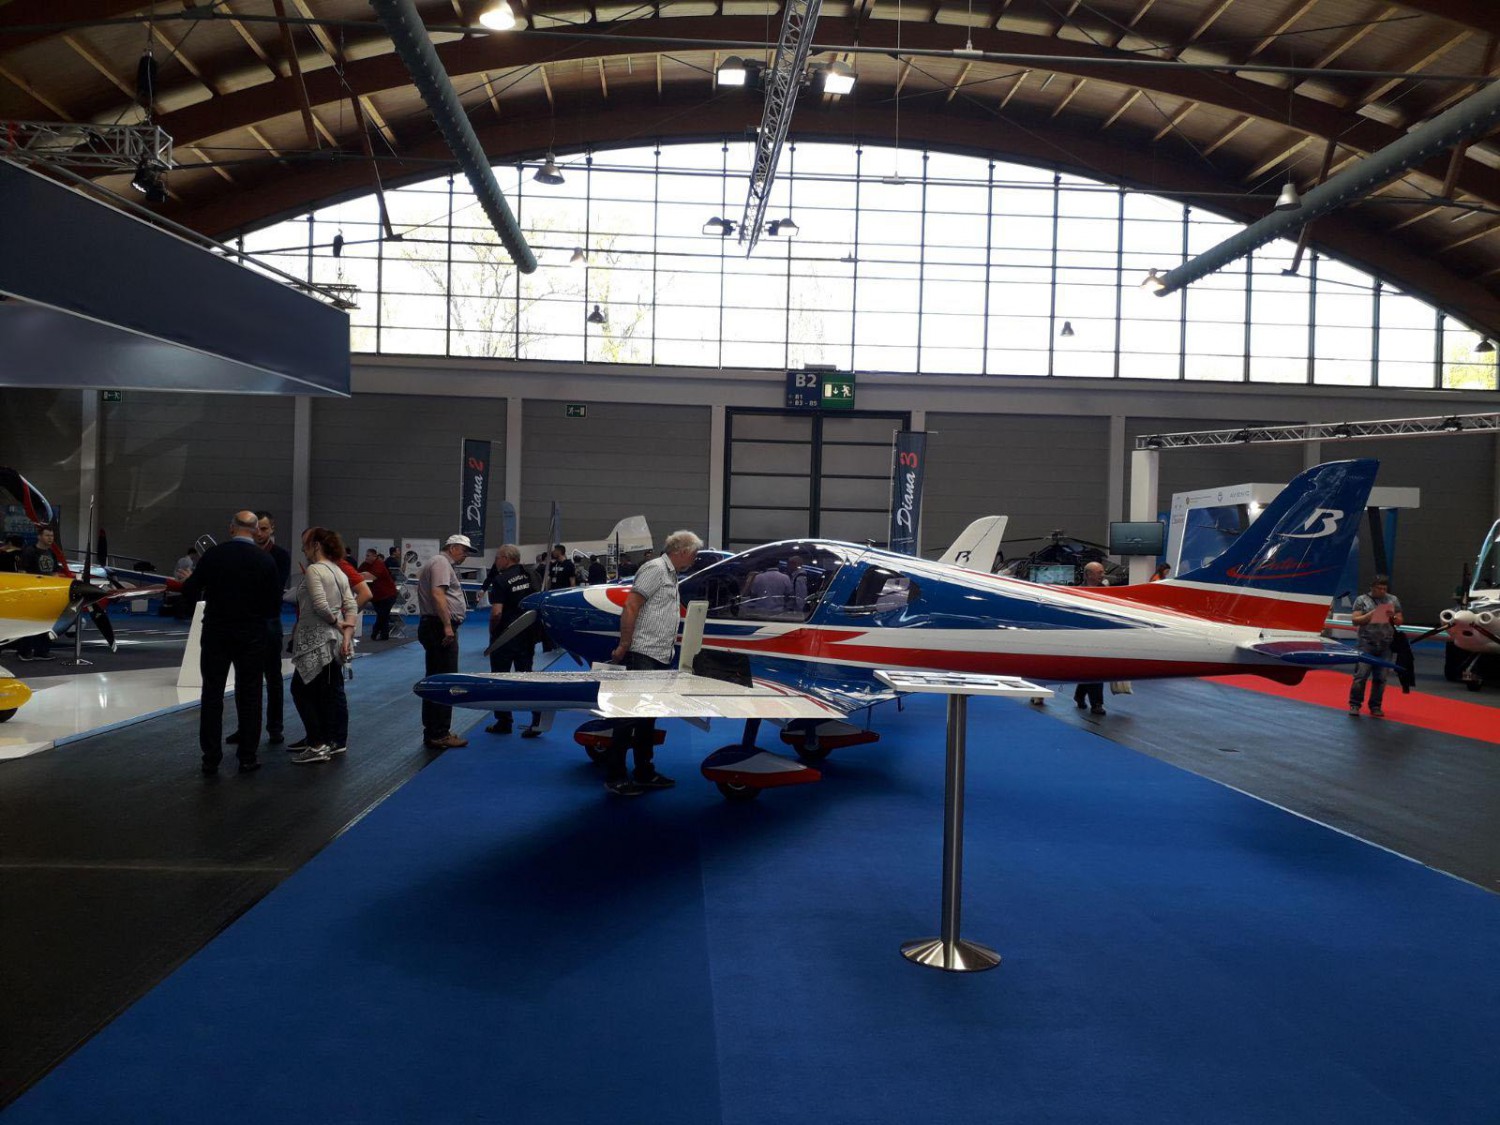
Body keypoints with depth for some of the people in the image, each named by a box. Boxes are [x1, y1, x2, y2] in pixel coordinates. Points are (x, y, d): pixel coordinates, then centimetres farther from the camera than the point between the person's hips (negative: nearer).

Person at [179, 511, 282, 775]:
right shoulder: (266, 561, -7)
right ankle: (247, 758, 11)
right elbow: (274, 608, -4)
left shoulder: (212, 555, -6)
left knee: (212, 696, 8)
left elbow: (190, 593, -4)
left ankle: (211, 759, 11)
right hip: (252, 637, 0)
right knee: (249, 698, 8)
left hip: (215, 634, 0)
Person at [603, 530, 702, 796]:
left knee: (648, 717, 14)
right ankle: (614, 777, -3)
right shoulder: (655, 569, -9)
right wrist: (624, 646, -17)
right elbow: (630, 608, -16)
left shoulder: (671, 575, 19)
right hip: (642, 655, -10)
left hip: (660, 659, 10)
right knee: (632, 714, -8)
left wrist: (675, 638, 32)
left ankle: (644, 773, 22)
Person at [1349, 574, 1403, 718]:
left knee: (1380, 677, 5)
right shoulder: (1362, 600, 3)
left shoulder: (1393, 600, 12)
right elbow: (1355, 620, -3)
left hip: (1386, 645, 3)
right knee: (1361, 675, -6)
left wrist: (1393, 616, -7)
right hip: (1366, 644, -3)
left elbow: (1400, 622, 14)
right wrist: (1372, 614, -15)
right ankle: (1355, 704, 1)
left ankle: (1375, 706, 14)